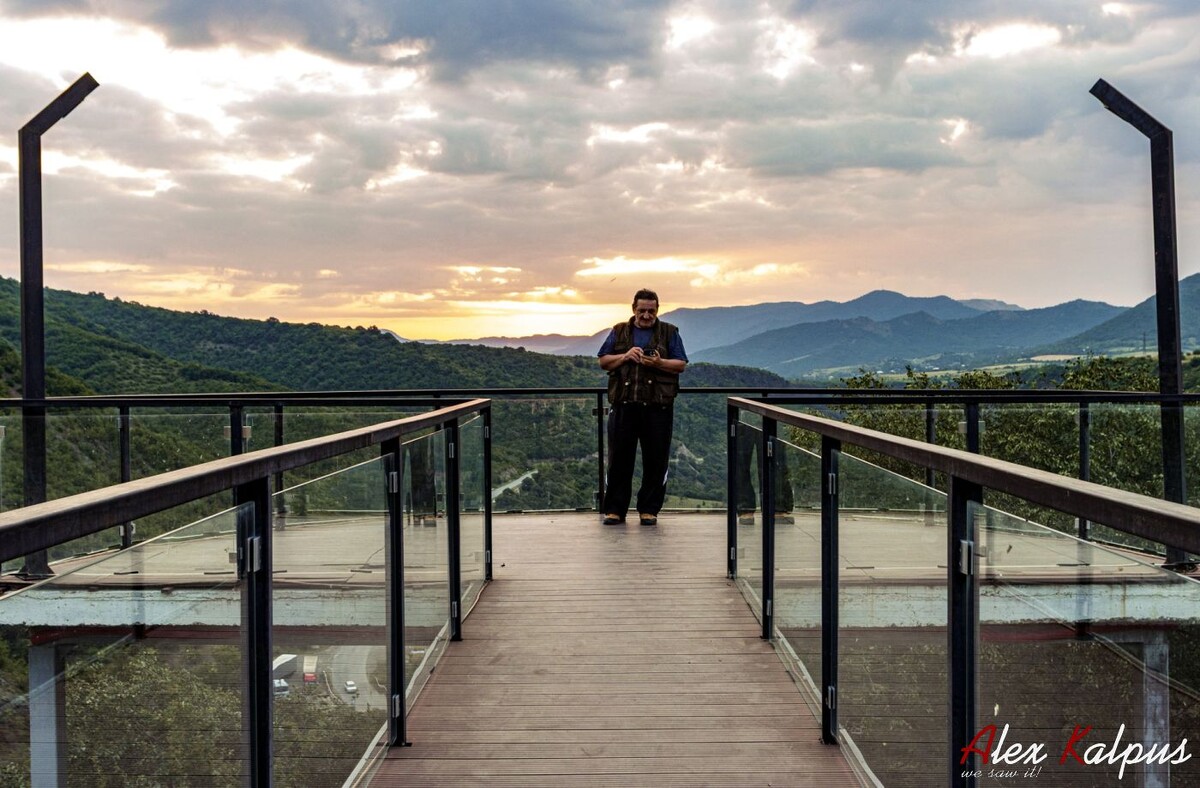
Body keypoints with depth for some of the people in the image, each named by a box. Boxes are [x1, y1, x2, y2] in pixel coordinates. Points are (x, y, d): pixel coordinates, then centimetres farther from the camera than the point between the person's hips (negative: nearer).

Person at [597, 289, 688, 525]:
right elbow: (603, 362, 10)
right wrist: (625, 356, -7)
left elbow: (681, 364, 4)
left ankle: (649, 510, 13)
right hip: (624, 404, 1)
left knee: (655, 459, 2)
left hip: (658, 406, -1)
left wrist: (658, 362, -14)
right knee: (619, 458, 2)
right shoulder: (619, 332, 15)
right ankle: (614, 509, 10)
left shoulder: (669, 332, 11)